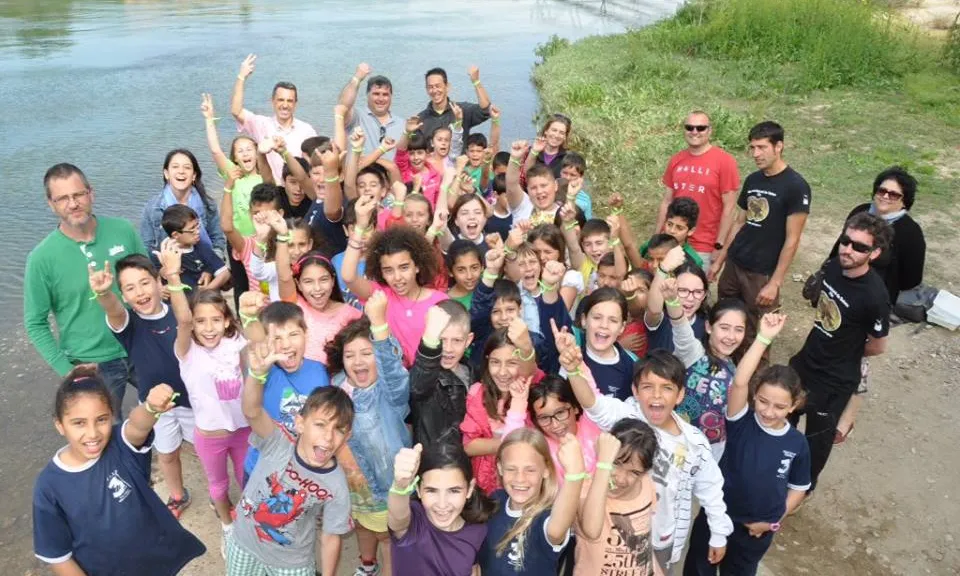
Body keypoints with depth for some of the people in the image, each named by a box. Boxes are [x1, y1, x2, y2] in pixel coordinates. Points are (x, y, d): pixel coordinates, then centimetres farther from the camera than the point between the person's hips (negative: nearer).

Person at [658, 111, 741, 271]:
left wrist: (719, 246, -9)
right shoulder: (676, 160, 6)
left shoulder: (724, 161, -7)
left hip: (702, 248, -4)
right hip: (671, 242, 4)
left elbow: (729, 207, -7)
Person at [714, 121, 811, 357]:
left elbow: (792, 240, -14)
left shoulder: (795, 186, -13)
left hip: (762, 274, -6)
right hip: (733, 266, 6)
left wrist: (775, 283, -16)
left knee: (756, 335, 5)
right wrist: (719, 260, 12)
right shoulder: (752, 180, 6)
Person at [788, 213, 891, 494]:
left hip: (835, 380, -6)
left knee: (817, 436, 15)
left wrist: (844, 354, 2)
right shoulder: (833, 266, -9)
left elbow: (878, 346, -14)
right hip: (805, 362, 7)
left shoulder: (874, 295, -29)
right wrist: (823, 349, 3)